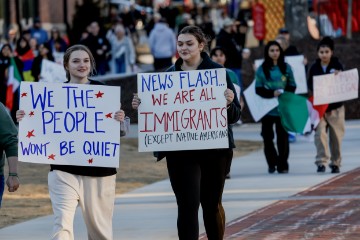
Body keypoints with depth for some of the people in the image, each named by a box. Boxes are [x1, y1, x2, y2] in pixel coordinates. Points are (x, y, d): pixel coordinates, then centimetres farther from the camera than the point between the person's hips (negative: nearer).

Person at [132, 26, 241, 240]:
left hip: (214, 149, -1)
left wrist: (229, 103, -25)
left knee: (212, 204, 12)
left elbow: (235, 115, -4)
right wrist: (141, 106, -8)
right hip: (180, 152, 1)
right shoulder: (169, 75, 5)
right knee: (187, 205, -8)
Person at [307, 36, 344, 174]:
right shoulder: (314, 68, 3)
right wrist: (312, 94, -12)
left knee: (336, 136, 6)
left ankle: (336, 163, 18)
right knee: (320, 133, -12)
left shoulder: (337, 66, -1)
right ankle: (321, 162, -13)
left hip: (335, 107, 0)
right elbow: (310, 86, 7)